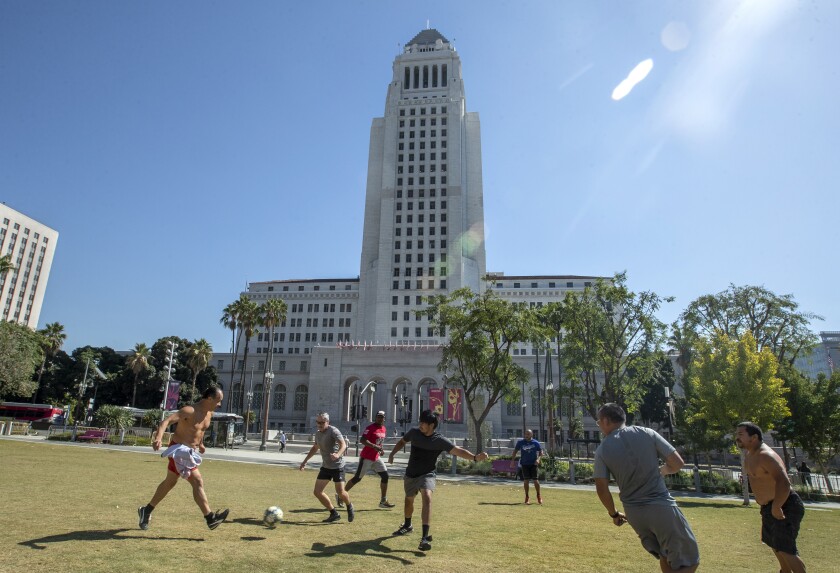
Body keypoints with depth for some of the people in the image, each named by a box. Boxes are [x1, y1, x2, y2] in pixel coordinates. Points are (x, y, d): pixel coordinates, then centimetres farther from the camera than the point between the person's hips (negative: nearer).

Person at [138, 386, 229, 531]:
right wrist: (159, 437, -46)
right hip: (179, 450, -9)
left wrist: (201, 443, 23)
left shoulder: (210, 413, 3)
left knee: (169, 483, 23)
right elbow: (167, 420, -31)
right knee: (198, 482, -14)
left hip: (190, 451, 9)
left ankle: (146, 511, 42)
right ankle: (210, 518, -12)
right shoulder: (190, 411, -23)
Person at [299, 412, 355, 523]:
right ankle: (334, 514, 14)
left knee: (340, 492, -9)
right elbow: (315, 448, 26)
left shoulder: (333, 431, -15)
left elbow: (343, 444, -28)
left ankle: (350, 507, 26)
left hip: (337, 466, -7)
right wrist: (305, 461, 23)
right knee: (317, 492, -1)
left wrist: (338, 454, -47)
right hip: (325, 467, 7)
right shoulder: (318, 434, 9)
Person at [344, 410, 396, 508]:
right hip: (366, 457, -7)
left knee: (385, 476, 2)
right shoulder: (370, 428, -16)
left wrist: (381, 449, 5)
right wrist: (374, 446, -34)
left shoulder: (384, 430, 9)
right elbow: (362, 440, -27)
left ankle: (383, 501, 11)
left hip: (376, 458, 7)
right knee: (357, 478, -2)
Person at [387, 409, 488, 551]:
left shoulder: (440, 441, -19)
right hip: (410, 474, 4)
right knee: (409, 500, 20)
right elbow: (402, 441, 13)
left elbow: (458, 450, -30)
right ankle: (407, 526, 51)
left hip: (427, 475, -4)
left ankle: (425, 537, -29)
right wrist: (392, 453, 0)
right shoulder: (414, 432, -8)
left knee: (427, 497, -29)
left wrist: (475, 457, -45)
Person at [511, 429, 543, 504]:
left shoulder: (536, 443, -2)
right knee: (526, 480, 1)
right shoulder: (520, 442, 0)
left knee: (535, 480, -1)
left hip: (533, 464, -1)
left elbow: (541, 451, 5)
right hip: (524, 464, 1)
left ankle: (538, 496, 19)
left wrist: (538, 459, -12)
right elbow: (515, 450, 9)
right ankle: (527, 497, 13)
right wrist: (513, 460, 3)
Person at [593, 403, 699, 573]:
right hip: (661, 507, -3)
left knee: (666, 558, 23)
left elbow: (602, 488, -4)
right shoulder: (646, 433, -4)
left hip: (633, 513, 3)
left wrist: (614, 514, 13)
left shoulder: (602, 450, -3)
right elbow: (677, 463, -2)